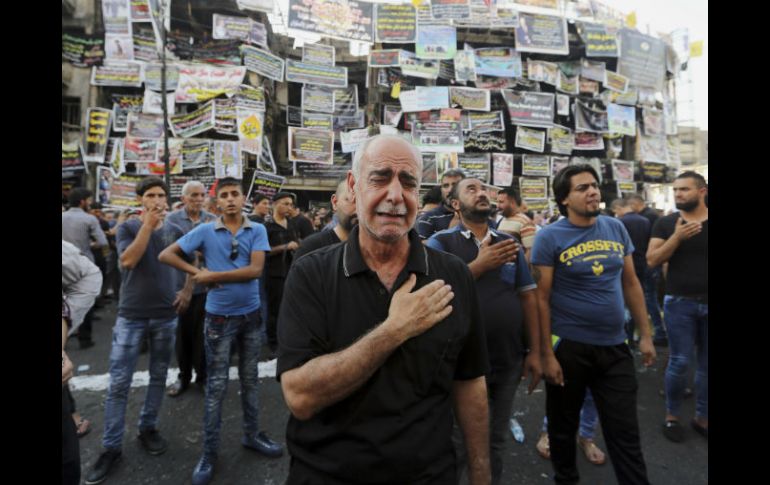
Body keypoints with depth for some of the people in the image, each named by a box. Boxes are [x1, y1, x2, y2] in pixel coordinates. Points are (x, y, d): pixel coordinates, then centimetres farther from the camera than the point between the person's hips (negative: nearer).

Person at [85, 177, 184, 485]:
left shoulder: (175, 231, 4)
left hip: (166, 315, 2)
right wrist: (148, 224, -21)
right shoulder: (128, 227, -2)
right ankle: (111, 447, 16)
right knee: (119, 383, 2)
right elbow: (127, 260, -18)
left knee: (158, 377, 13)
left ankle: (148, 428, 30)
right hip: (131, 315, -2)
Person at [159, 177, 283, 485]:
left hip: (250, 314, 1)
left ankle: (252, 434, 36)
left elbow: (255, 270, -15)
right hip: (219, 316, -1)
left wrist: (213, 276, -16)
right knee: (216, 386, 8)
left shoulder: (257, 230, -4)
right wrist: (198, 273, -13)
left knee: (250, 380, 16)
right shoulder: (205, 231, -4)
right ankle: (209, 451, 25)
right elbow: (166, 255, -2)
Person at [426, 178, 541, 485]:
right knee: (457, 443, 14)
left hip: (509, 360, 4)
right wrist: (480, 265, -21)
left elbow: (527, 297, 6)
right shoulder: (440, 243, -6)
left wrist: (534, 351, 3)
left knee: (496, 440, 23)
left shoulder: (510, 244, 6)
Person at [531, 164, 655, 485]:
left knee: (625, 434, 12)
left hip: (614, 346, 3)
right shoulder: (549, 237, -11)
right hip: (568, 346, -3)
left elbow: (631, 283, 10)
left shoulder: (616, 228, 3)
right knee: (563, 426, 17)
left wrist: (645, 334, 9)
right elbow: (542, 299, -11)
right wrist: (547, 354, -12)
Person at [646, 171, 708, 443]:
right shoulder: (666, 223, 0)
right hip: (679, 302, -2)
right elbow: (652, 261, -7)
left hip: (706, 302, 2)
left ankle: (701, 418, 27)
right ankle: (672, 416, 19)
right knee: (680, 362, 1)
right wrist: (677, 237, -18)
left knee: (706, 364, 11)